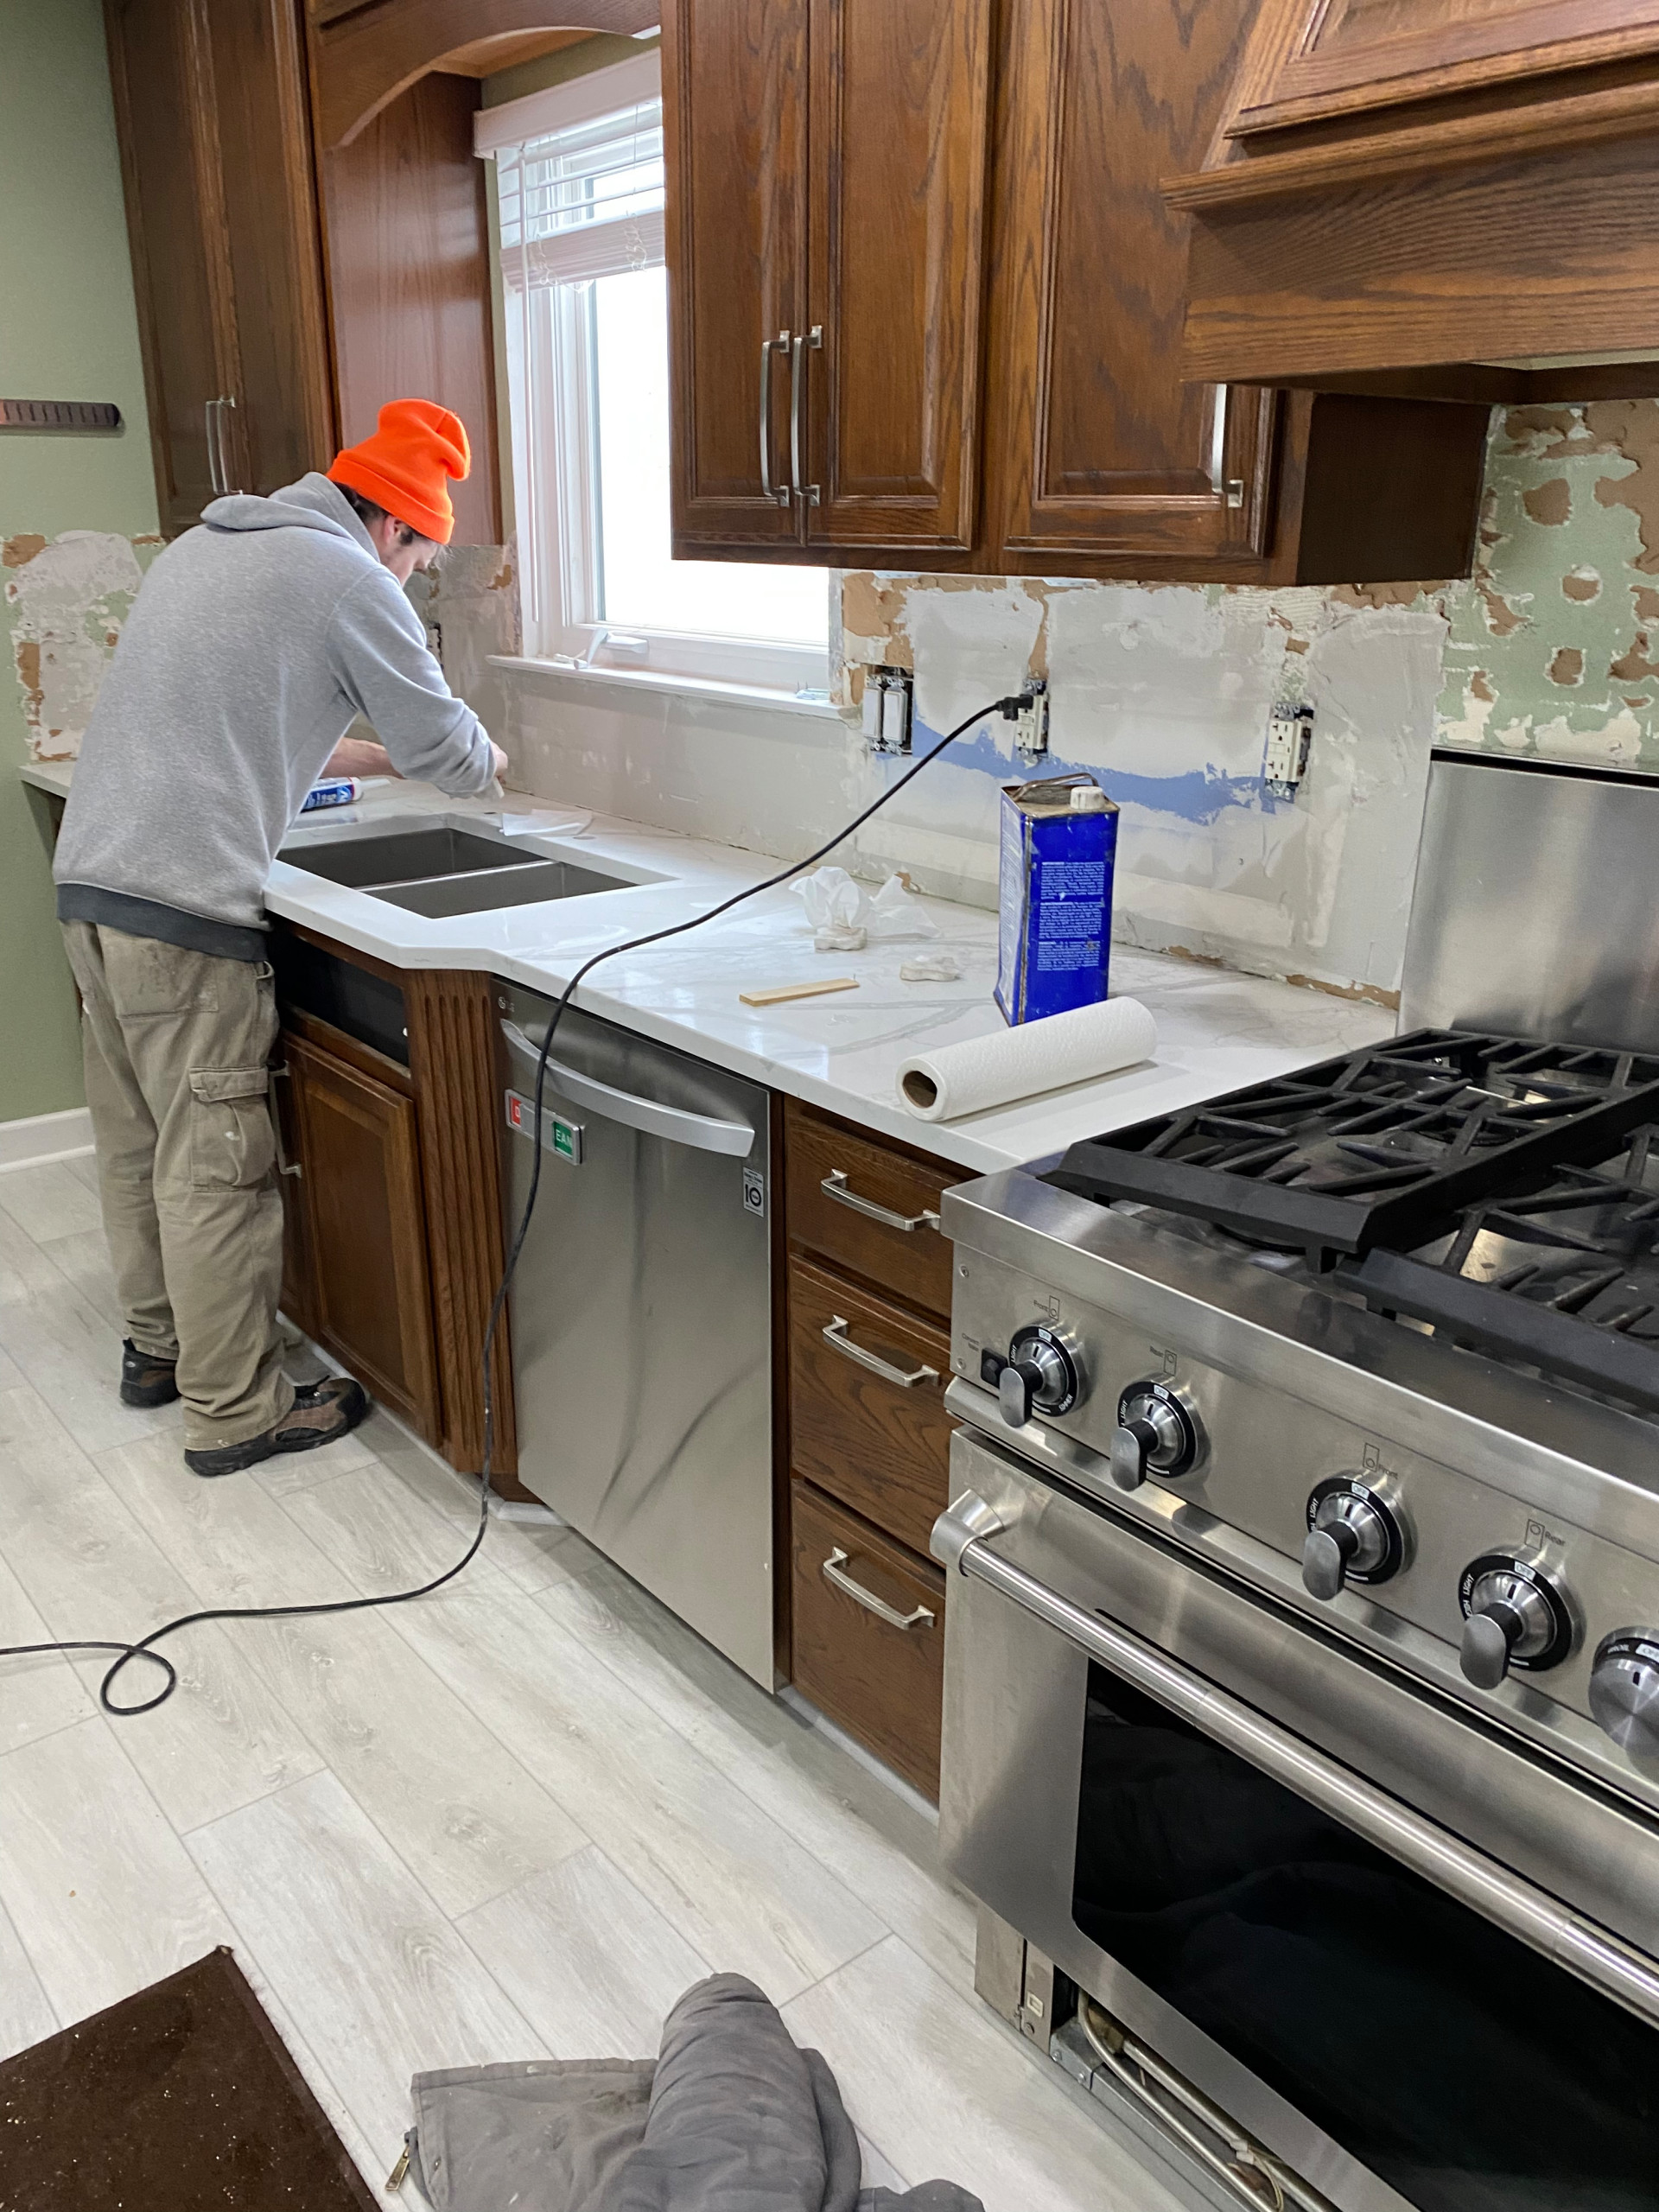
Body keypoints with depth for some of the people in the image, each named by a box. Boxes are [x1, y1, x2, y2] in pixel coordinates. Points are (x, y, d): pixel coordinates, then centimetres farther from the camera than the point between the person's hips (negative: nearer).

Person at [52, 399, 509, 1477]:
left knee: (136, 1138, 18)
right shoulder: (351, 580, -6)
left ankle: (158, 1345, 34)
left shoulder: (203, 548, 21)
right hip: (187, 910, -9)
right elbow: (447, 751, -1)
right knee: (217, 1168, -1)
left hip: (90, 877, 9)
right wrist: (490, 756, 21)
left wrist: (375, 755, 28)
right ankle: (235, 1411, 10)